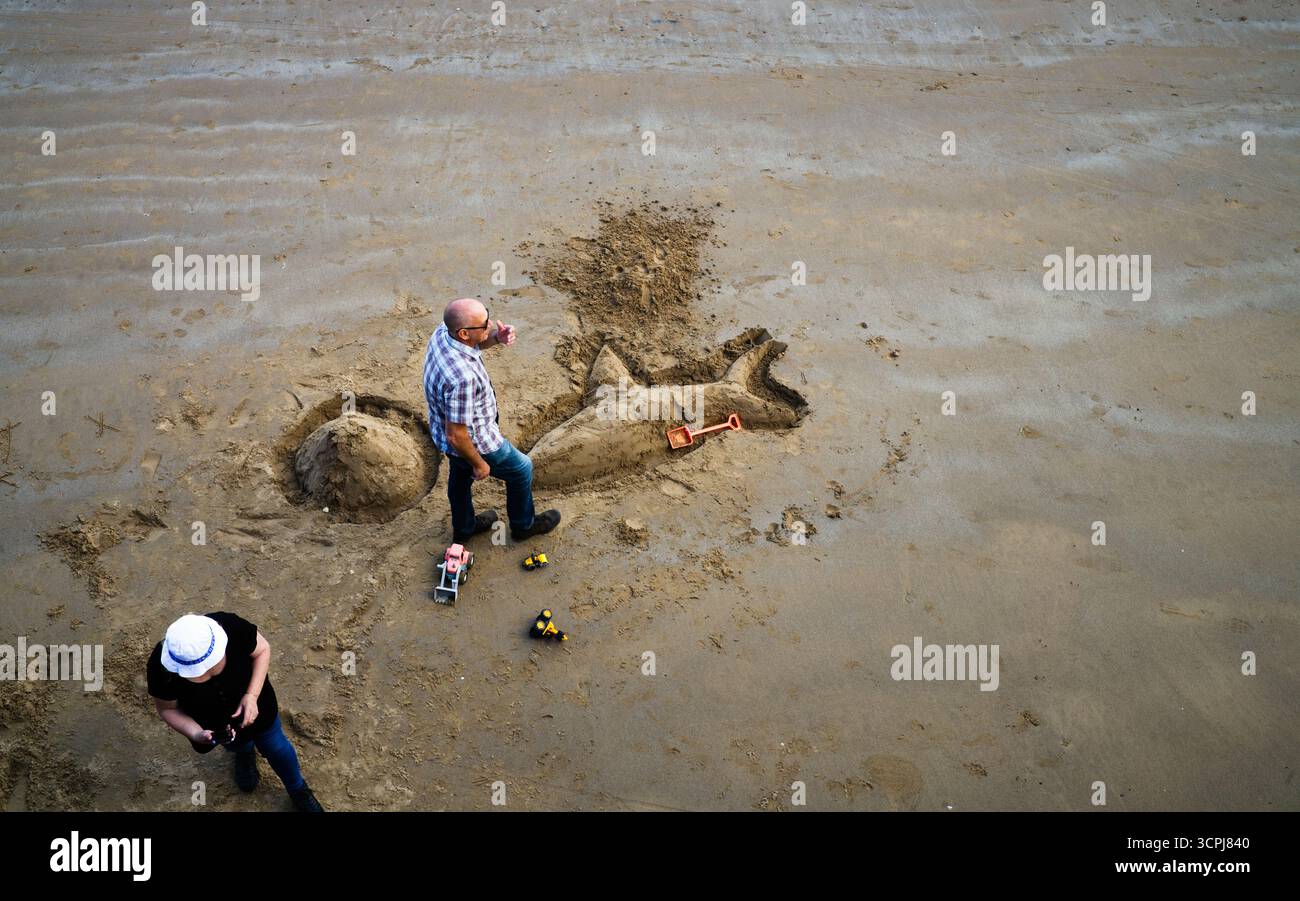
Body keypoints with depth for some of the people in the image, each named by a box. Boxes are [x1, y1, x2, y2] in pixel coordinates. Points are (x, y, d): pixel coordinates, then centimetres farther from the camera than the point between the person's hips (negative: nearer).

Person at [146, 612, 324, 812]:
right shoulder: (161, 669, -40)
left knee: (275, 746, 24)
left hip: (251, 701, 0)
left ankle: (298, 789, 54)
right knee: (236, 744, 34)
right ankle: (244, 753, 72)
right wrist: (196, 734, -35)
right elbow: (168, 708, -19)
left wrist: (252, 695, -30)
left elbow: (262, 650, -20)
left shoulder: (232, 628, -43)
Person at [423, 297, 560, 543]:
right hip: (473, 441, -7)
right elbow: (456, 436, -33)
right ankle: (523, 525, 45)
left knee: (460, 476, 32)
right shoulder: (462, 378, -44)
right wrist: (479, 464, -15)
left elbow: (476, 344, 5)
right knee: (521, 469, 20)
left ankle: (463, 528, 58)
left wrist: (498, 336, -17)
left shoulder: (443, 331, -19)